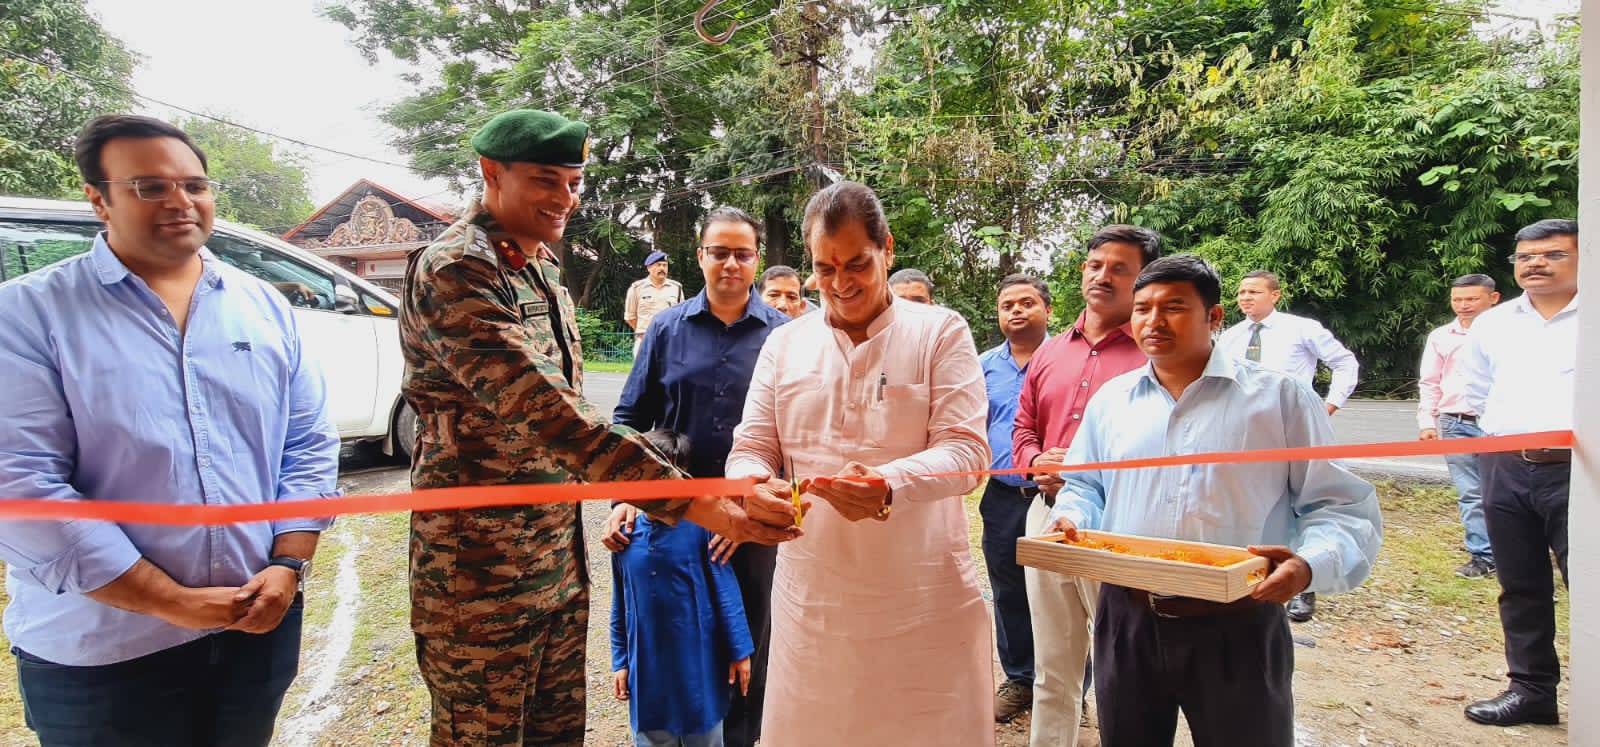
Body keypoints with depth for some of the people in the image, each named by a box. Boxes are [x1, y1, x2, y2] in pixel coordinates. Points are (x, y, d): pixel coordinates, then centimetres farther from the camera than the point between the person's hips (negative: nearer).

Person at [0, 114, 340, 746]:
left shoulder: (265, 307, 5)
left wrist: (289, 566, -7)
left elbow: (309, 446, 6)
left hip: (260, 622, 4)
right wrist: (173, 603, -17)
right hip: (100, 652, -3)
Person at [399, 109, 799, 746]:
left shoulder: (543, 268, 11)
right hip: (480, 574, -8)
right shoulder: (454, 269, -18)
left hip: (560, 564, 8)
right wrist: (695, 503, -36)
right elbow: (544, 410, -31)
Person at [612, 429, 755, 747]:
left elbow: (725, 592, -9)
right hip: (647, 668, 3)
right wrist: (620, 662, 10)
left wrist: (739, 651, -7)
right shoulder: (626, 536, -1)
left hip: (698, 665, -3)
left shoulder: (700, 526, -13)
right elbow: (620, 607, 8)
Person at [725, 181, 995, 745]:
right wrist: (753, 485, -17)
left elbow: (966, 450, -10)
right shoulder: (784, 344, 8)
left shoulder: (940, 332, -2)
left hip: (925, 598, -2)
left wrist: (888, 485, -29)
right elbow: (751, 449, 8)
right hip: (811, 595, 3)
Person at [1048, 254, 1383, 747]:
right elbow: (1084, 485, 19)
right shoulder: (1110, 399, 9)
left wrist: (1310, 564, -23)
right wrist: (1071, 521, -3)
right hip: (1126, 623, 3)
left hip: (1237, 631, -3)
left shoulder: (1280, 398, -3)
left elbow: (1343, 507, -4)